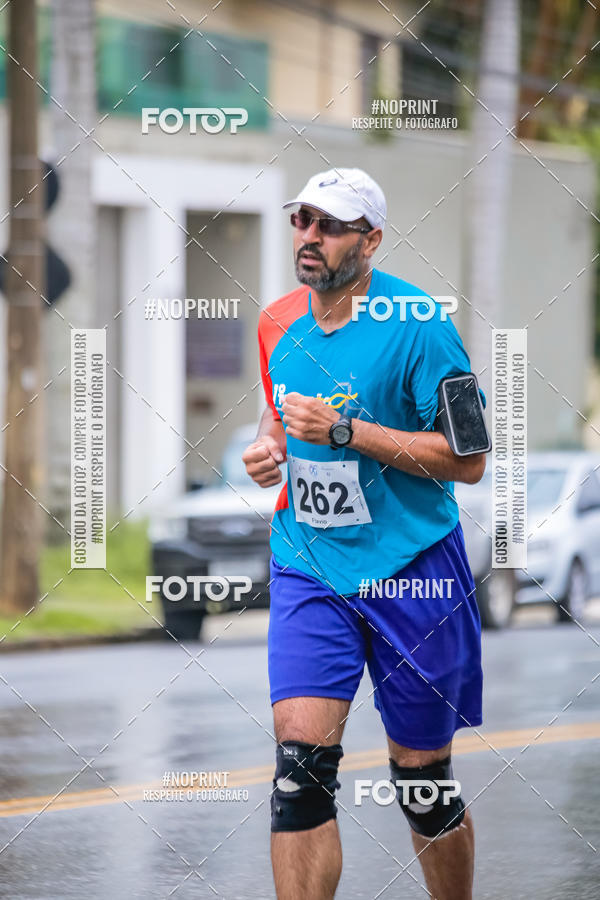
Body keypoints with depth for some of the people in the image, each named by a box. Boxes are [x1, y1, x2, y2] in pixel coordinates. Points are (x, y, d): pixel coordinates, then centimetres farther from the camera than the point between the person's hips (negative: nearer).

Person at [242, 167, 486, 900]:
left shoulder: (416, 326, -12)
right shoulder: (277, 325, 5)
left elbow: (469, 459, -14)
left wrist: (346, 431, -20)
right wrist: (269, 444, 1)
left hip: (411, 574, -3)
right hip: (307, 568, 3)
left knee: (423, 781, 6)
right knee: (300, 762, -14)